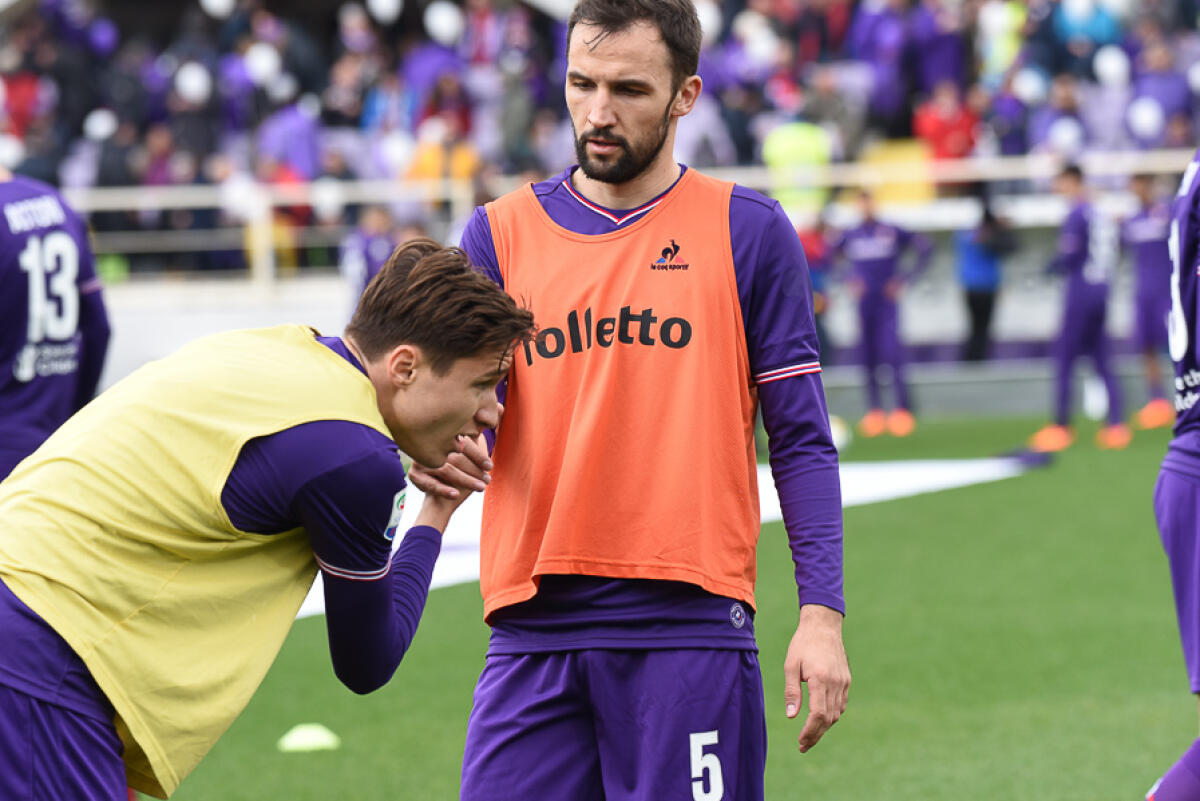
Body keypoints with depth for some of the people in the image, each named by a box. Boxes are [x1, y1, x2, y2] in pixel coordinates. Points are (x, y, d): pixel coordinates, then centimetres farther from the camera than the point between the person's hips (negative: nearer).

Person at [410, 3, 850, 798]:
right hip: (534, 632, 2)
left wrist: (822, 614, -6)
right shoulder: (502, 233, 12)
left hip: (688, 623, -2)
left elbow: (801, 439, 4)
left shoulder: (746, 231, 5)